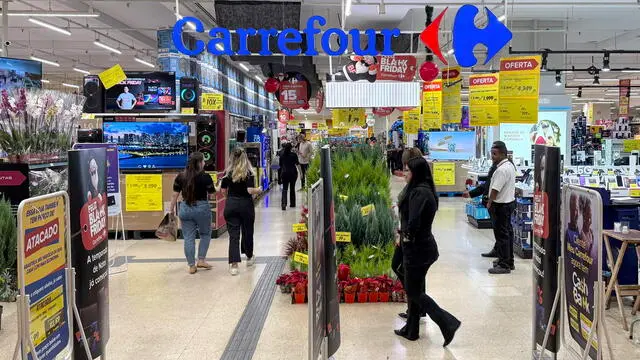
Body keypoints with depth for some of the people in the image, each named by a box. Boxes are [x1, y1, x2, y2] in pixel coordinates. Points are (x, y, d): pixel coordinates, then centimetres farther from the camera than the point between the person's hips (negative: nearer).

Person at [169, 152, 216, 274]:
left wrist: (172, 210, 12)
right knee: (205, 234, 18)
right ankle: (201, 260, 14)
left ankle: (191, 266, 12)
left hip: (185, 208, 3)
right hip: (202, 208, -3)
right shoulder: (205, 177, -10)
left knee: (188, 237, 8)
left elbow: (175, 195, 3)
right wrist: (216, 185, 22)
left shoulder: (180, 177, 0)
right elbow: (212, 192, 3)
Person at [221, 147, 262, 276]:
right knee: (247, 231, 17)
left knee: (233, 235, 1)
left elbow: (223, 190, 3)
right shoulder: (248, 172, -9)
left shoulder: (228, 172, 1)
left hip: (230, 205, 2)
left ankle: (233, 264, -8)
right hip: (245, 205, -2)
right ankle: (249, 257, 37)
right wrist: (258, 190, 2)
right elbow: (250, 190, -18)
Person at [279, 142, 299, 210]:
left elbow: (280, 165, 12)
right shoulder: (294, 155, -6)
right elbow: (297, 163, -8)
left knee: (284, 189, -2)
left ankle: (284, 203, -19)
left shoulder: (282, 155, 3)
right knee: (292, 188, 12)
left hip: (284, 173, 1)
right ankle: (292, 203, 19)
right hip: (293, 173, -1)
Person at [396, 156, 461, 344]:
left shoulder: (419, 192, -21)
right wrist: (405, 233, 0)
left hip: (418, 249, -10)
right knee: (414, 289, 18)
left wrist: (407, 236, -13)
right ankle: (411, 330, 29)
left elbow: (414, 221, -30)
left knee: (414, 292, 2)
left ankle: (448, 323, 1)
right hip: (419, 246, 10)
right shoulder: (423, 189, 10)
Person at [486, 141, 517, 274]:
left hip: (501, 205, -11)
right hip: (509, 202, 11)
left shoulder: (501, 170, -23)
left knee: (501, 235, -4)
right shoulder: (510, 165, 11)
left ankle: (504, 265, 1)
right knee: (507, 232, 17)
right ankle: (508, 261, 28)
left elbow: (495, 189, -24)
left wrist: (489, 203, -9)